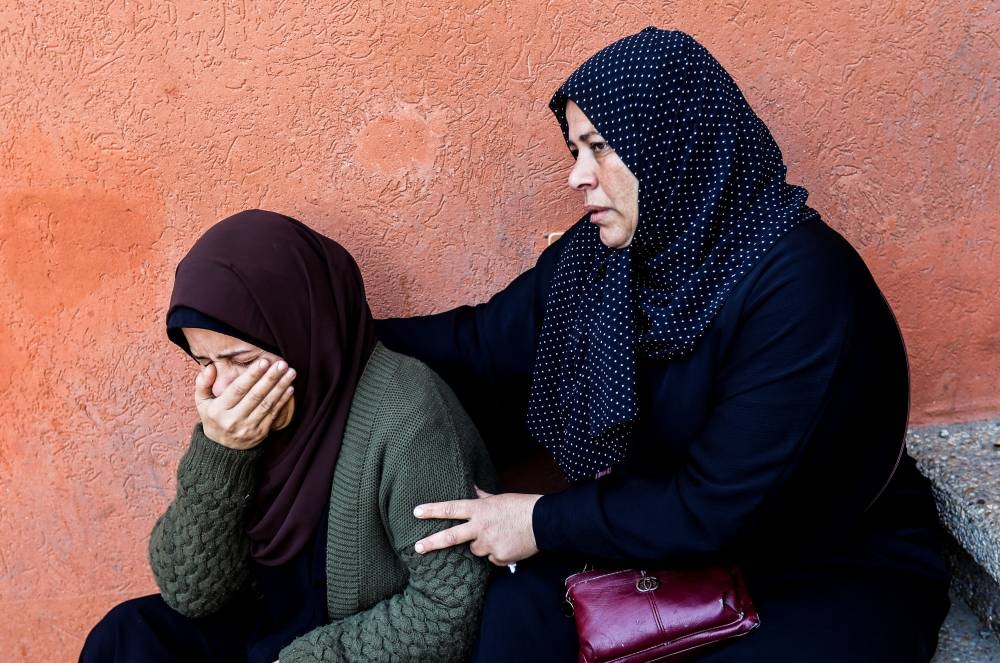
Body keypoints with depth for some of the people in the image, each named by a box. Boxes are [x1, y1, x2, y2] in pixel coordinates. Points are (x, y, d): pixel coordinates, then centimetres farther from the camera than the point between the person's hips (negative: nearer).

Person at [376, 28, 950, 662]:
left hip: (836, 569, -4)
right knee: (518, 611, -18)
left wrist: (545, 521, -21)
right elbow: (479, 343, 1)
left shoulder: (802, 285, -28)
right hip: (668, 535, 5)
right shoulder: (603, 250, -7)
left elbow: (718, 508, -28)